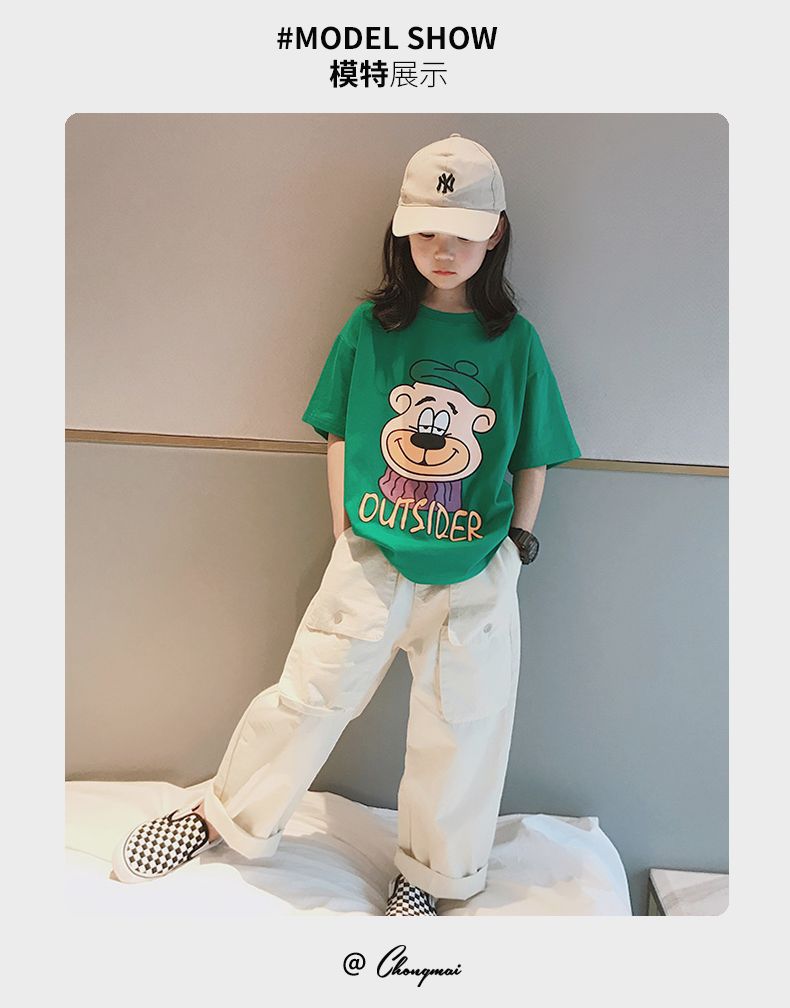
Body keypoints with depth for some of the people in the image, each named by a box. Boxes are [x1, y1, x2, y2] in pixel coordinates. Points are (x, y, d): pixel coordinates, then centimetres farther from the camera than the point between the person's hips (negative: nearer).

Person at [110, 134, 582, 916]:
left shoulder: (516, 342, 0)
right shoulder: (369, 326, 0)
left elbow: (533, 460, 6)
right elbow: (337, 436, 5)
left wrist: (517, 545, 1)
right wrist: (345, 534, 1)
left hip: (477, 572, 1)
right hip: (371, 559, 0)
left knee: (460, 729, 12)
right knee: (308, 695, 7)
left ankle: (427, 872, 36)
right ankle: (224, 816, 33)